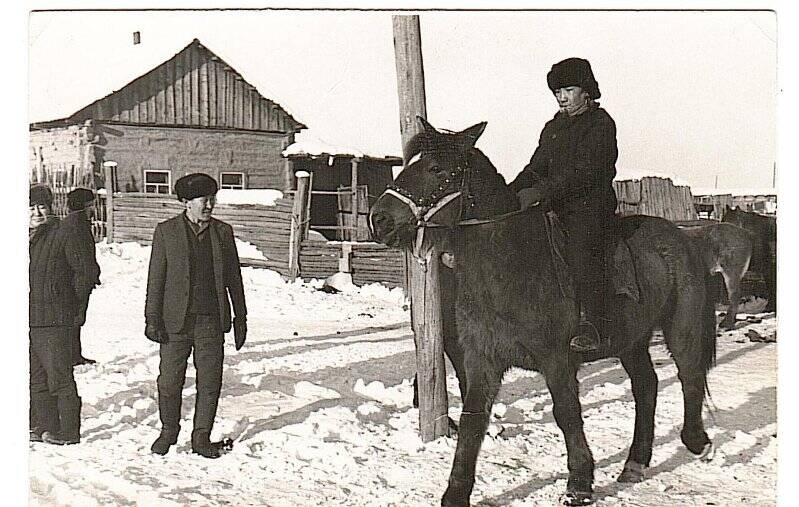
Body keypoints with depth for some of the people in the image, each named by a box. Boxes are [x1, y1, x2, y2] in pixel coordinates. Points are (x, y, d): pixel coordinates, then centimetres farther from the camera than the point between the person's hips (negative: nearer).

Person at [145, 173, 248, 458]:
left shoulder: (223, 232, 8)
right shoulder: (166, 231, 1)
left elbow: (233, 277, 12)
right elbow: (156, 278, 1)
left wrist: (240, 317, 11)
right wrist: (152, 318, -5)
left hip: (211, 320, 2)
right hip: (176, 320, -1)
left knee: (210, 381, 3)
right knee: (169, 381, 4)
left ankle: (201, 437, 16)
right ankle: (168, 432, 25)